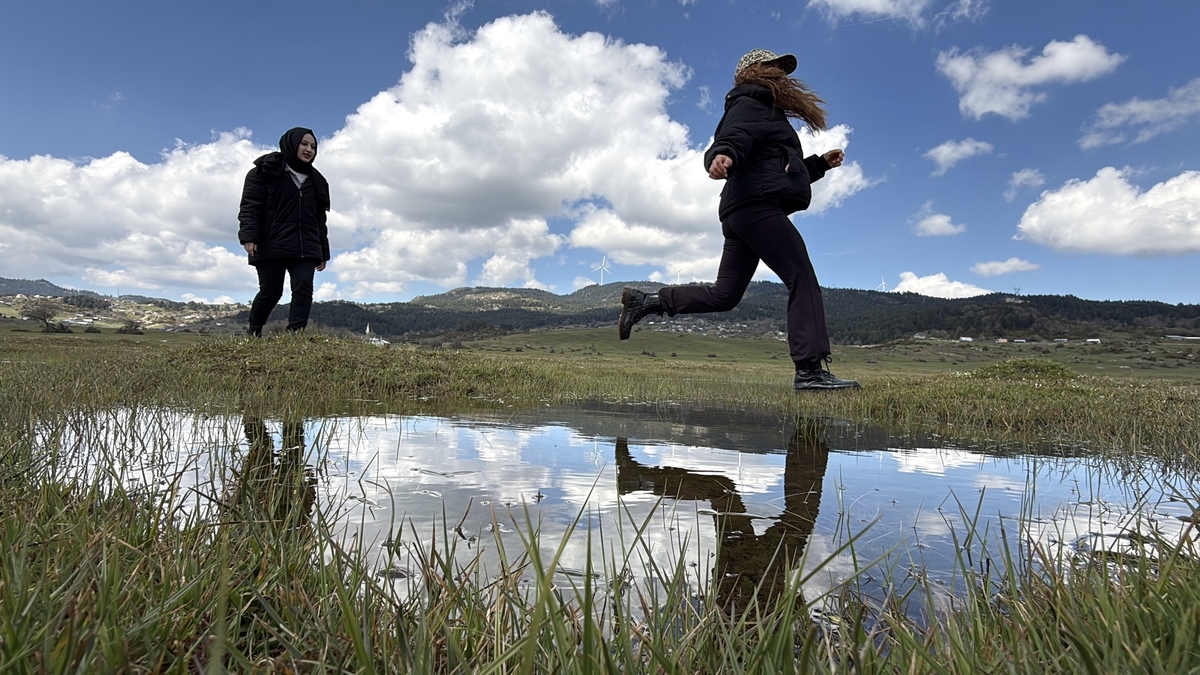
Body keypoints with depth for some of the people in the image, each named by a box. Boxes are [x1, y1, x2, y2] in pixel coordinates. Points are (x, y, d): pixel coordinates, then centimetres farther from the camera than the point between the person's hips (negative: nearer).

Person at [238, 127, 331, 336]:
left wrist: (323, 252, 16)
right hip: (270, 246, -4)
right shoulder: (266, 171, 4)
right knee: (270, 292, -3)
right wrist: (249, 236, -18)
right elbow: (250, 205, -5)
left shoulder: (316, 181, 19)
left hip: (305, 248, 4)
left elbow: (319, 218, 20)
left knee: (303, 289, -14)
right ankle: (253, 332, 20)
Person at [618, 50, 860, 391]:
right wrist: (723, 155, -41)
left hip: (743, 211, 10)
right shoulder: (749, 105, 3)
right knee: (803, 280, -12)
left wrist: (821, 163, 38)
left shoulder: (767, 113, 34)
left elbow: (779, 170, 40)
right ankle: (810, 369, -17)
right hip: (758, 206, -10)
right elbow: (732, 136, -19)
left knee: (723, 294, 7)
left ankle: (644, 301, 7)